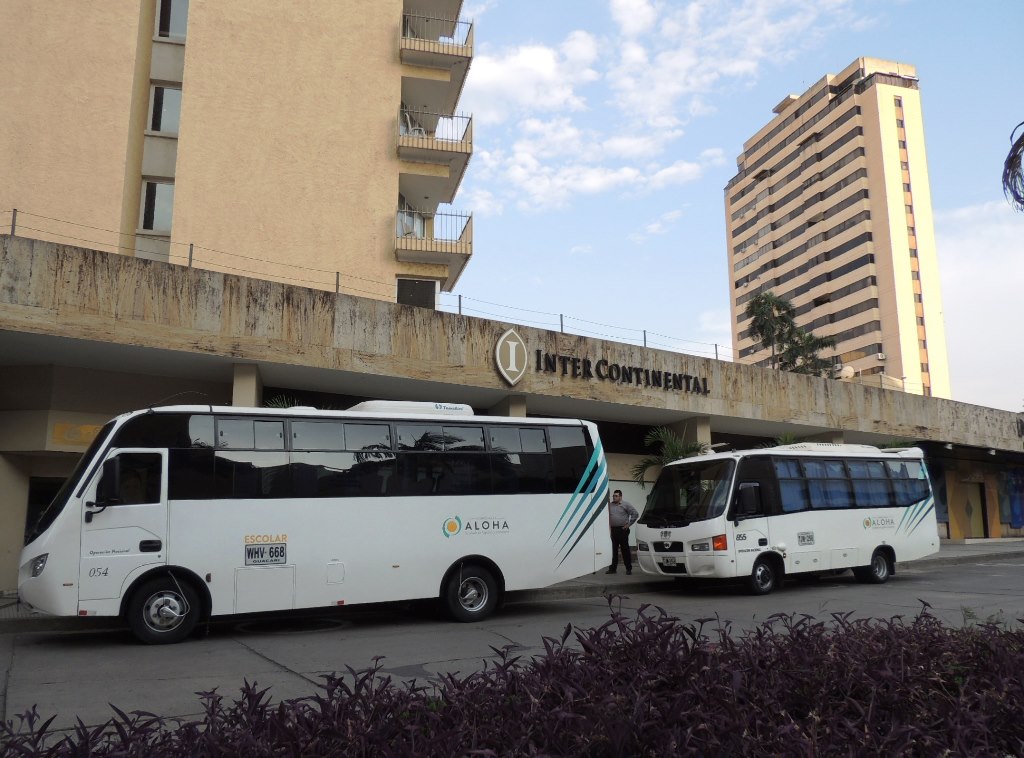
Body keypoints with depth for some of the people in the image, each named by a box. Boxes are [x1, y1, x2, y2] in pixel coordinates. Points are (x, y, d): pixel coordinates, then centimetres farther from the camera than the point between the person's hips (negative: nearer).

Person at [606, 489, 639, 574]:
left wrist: (629, 524, -4)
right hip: (613, 530, 4)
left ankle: (629, 568, 7)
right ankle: (612, 568, 11)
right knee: (613, 550, 5)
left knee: (625, 549, 0)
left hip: (623, 530, -4)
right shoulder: (610, 505, 12)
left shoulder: (626, 505, 0)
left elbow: (635, 514, -2)